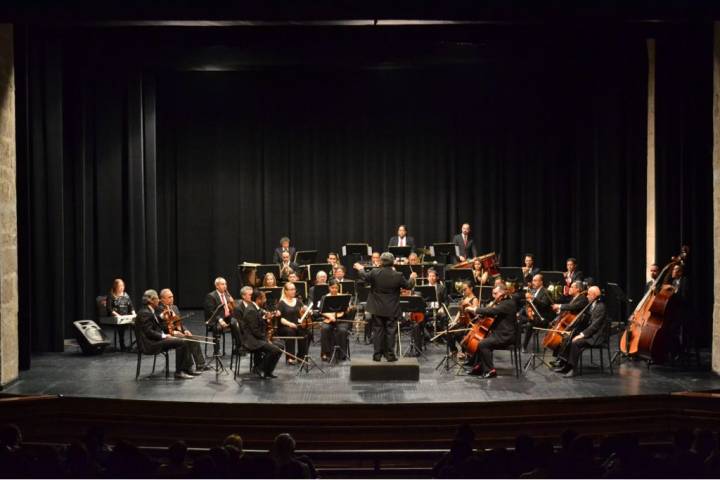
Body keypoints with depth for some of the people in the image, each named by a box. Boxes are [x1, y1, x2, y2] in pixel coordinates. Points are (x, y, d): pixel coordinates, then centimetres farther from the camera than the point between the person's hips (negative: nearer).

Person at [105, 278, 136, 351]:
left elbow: (131, 307, 17)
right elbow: (109, 309, -8)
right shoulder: (111, 296, 3)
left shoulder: (126, 295, 18)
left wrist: (133, 314, -3)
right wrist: (117, 315, -22)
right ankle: (122, 347, -32)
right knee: (121, 323, -38)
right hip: (115, 318, -4)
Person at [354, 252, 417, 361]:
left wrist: (360, 269, 22)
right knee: (390, 331, 6)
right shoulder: (398, 275, -11)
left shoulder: (374, 273, -12)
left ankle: (377, 355, 9)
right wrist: (412, 278, 23)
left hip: (377, 308, 1)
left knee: (378, 331, 7)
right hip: (391, 310, -1)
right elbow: (408, 286, 1)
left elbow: (364, 278, 2)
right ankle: (390, 355, 6)